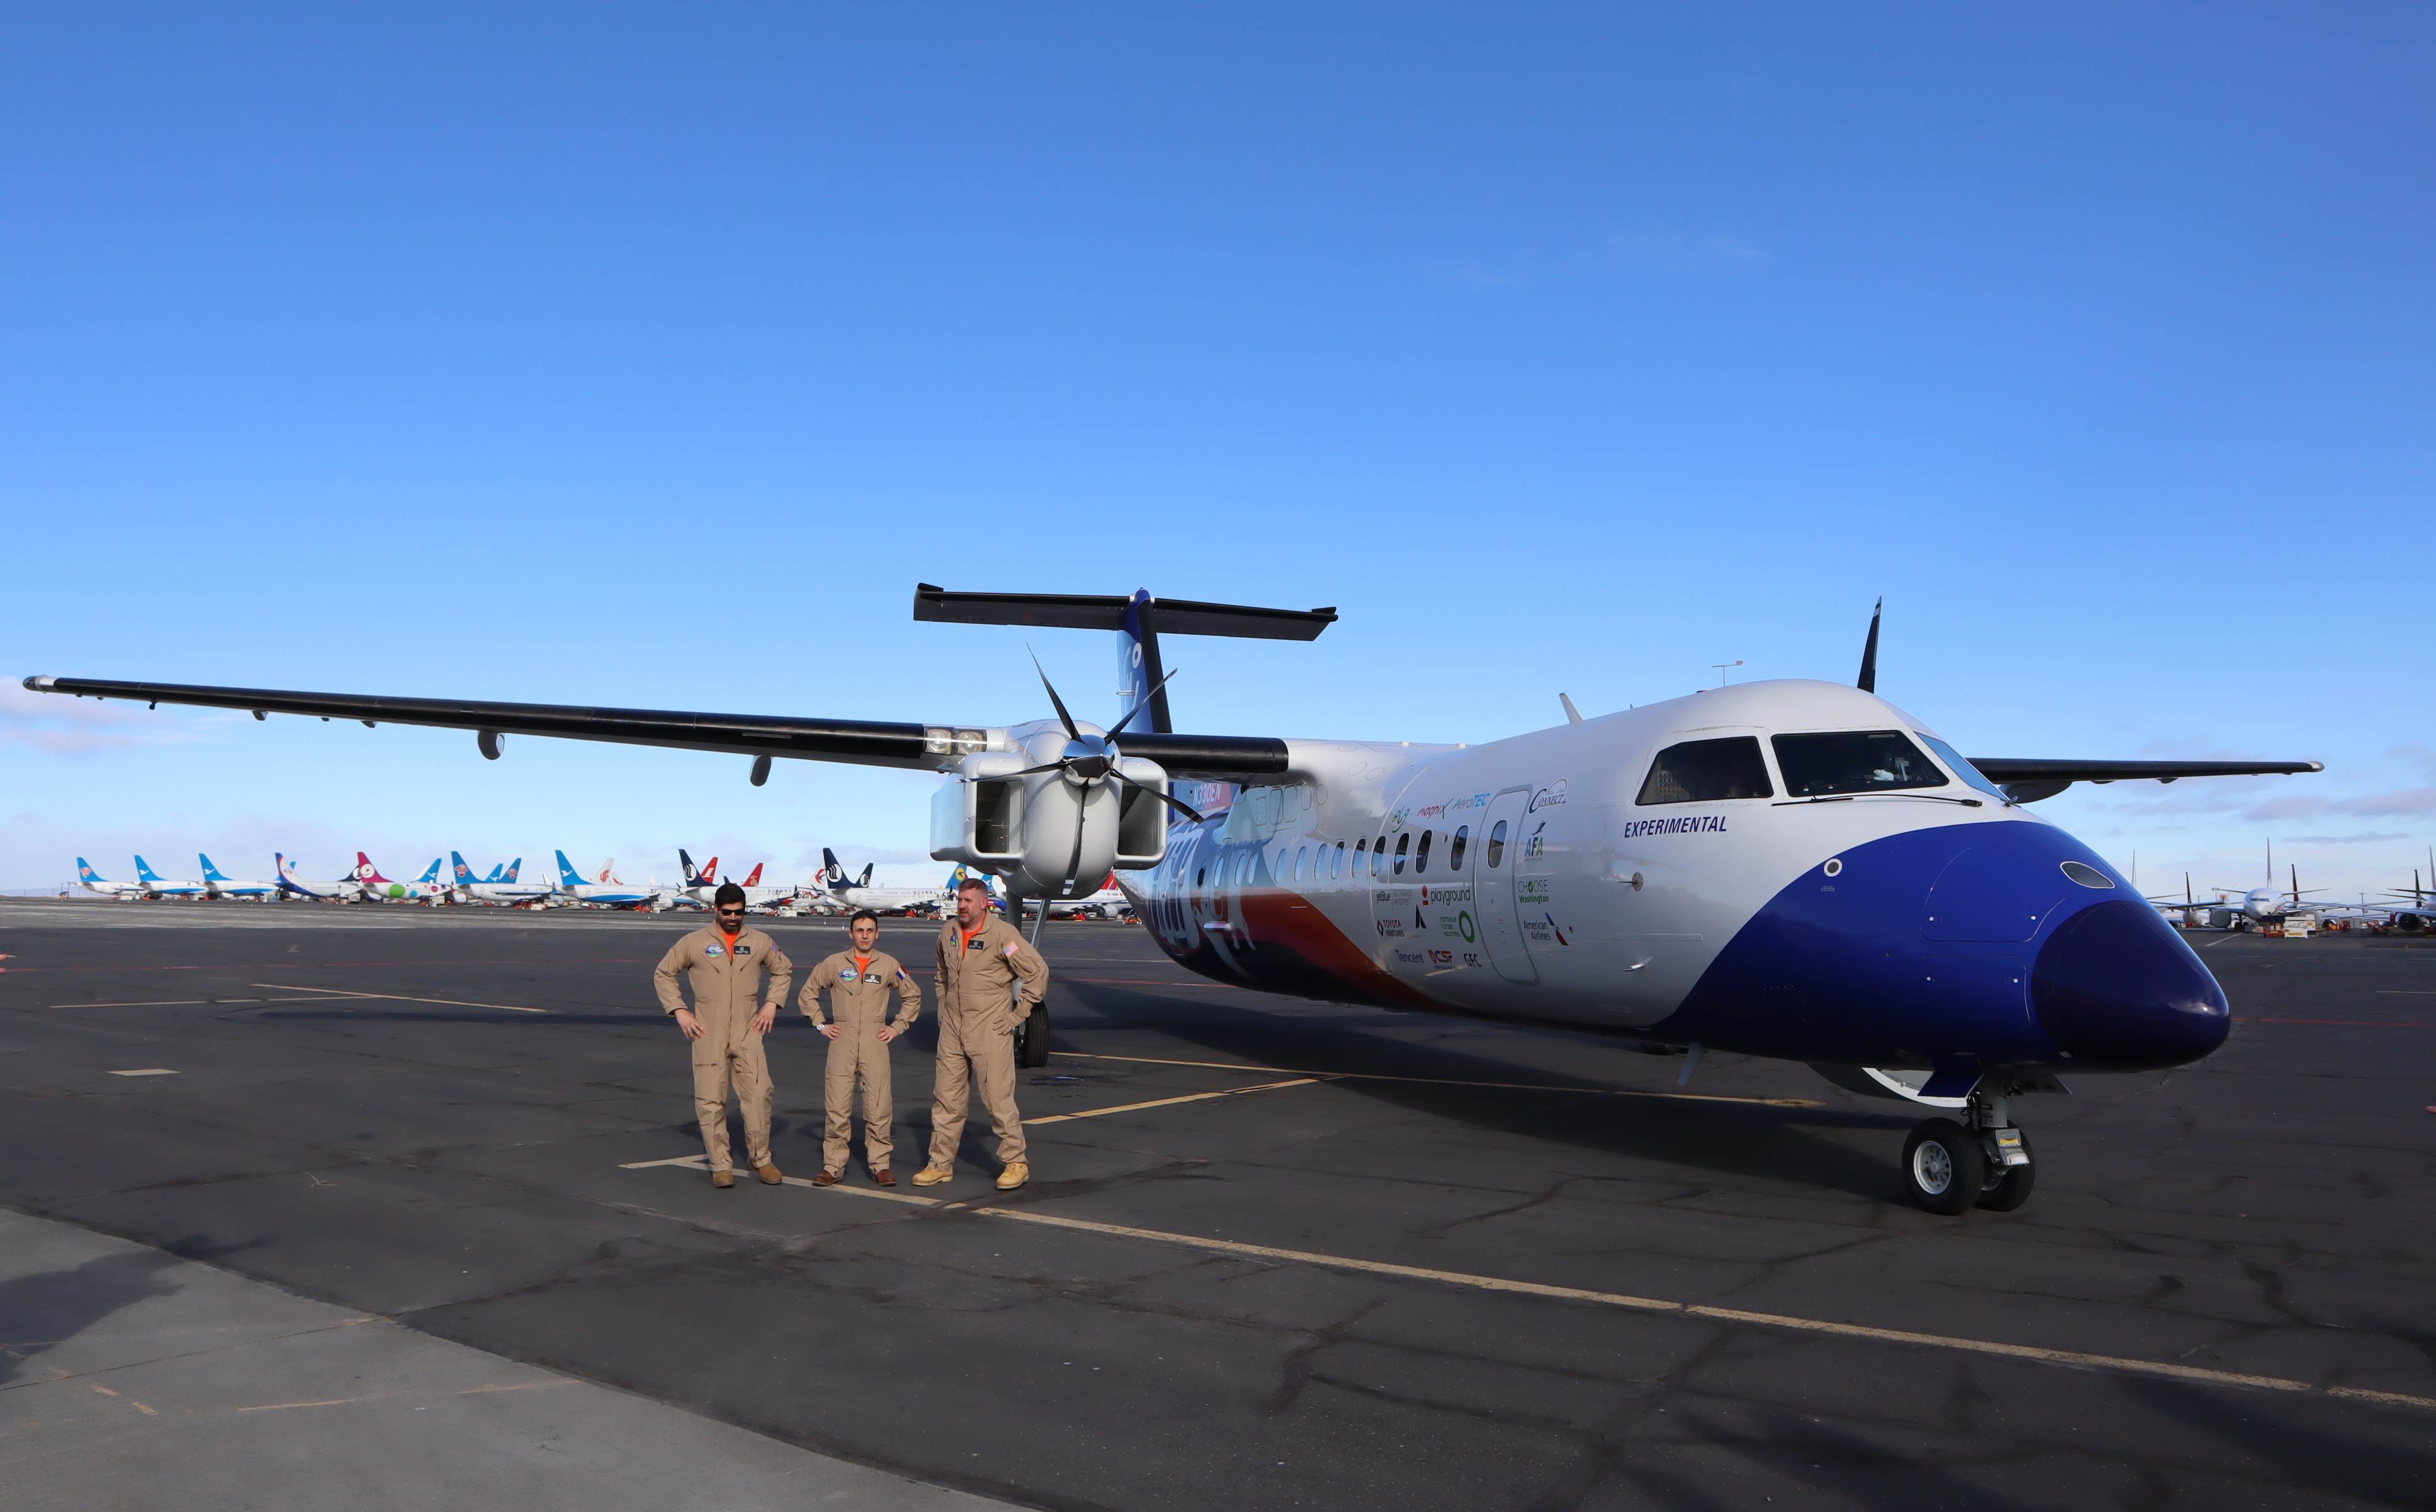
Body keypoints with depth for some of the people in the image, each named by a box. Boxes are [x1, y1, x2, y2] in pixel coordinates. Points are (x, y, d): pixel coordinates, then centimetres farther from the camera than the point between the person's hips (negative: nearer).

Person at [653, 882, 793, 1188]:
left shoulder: (760, 942, 7)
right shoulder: (693, 943, 2)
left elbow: (783, 971, 21)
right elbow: (663, 974, 10)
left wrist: (772, 1004, 8)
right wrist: (679, 1011, 1)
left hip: (748, 1033, 1)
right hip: (708, 1035, -1)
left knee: (759, 1094, -5)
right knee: (710, 1100, -1)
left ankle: (760, 1158, 9)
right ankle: (721, 1165, 8)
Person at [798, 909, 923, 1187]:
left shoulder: (889, 965, 6)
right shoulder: (834, 964, 5)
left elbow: (913, 996, 18)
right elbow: (808, 994, 16)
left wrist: (897, 1027, 10)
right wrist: (821, 1024, 8)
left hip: (875, 1042, 0)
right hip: (842, 1042, 0)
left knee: (879, 1107, -3)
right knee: (837, 1106, -2)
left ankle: (880, 1165, 6)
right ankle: (833, 1166, 6)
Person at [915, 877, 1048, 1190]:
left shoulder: (1002, 934, -12)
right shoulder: (948, 932, 7)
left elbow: (1038, 972, -9)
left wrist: (1017, 1015, -8)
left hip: (990, 1029, -6)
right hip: (952, 1027, 6)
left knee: (998, 1097, -4)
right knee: (946, 1097, 9)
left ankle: (1015, 1162, 8)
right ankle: (941, 1163, 19)